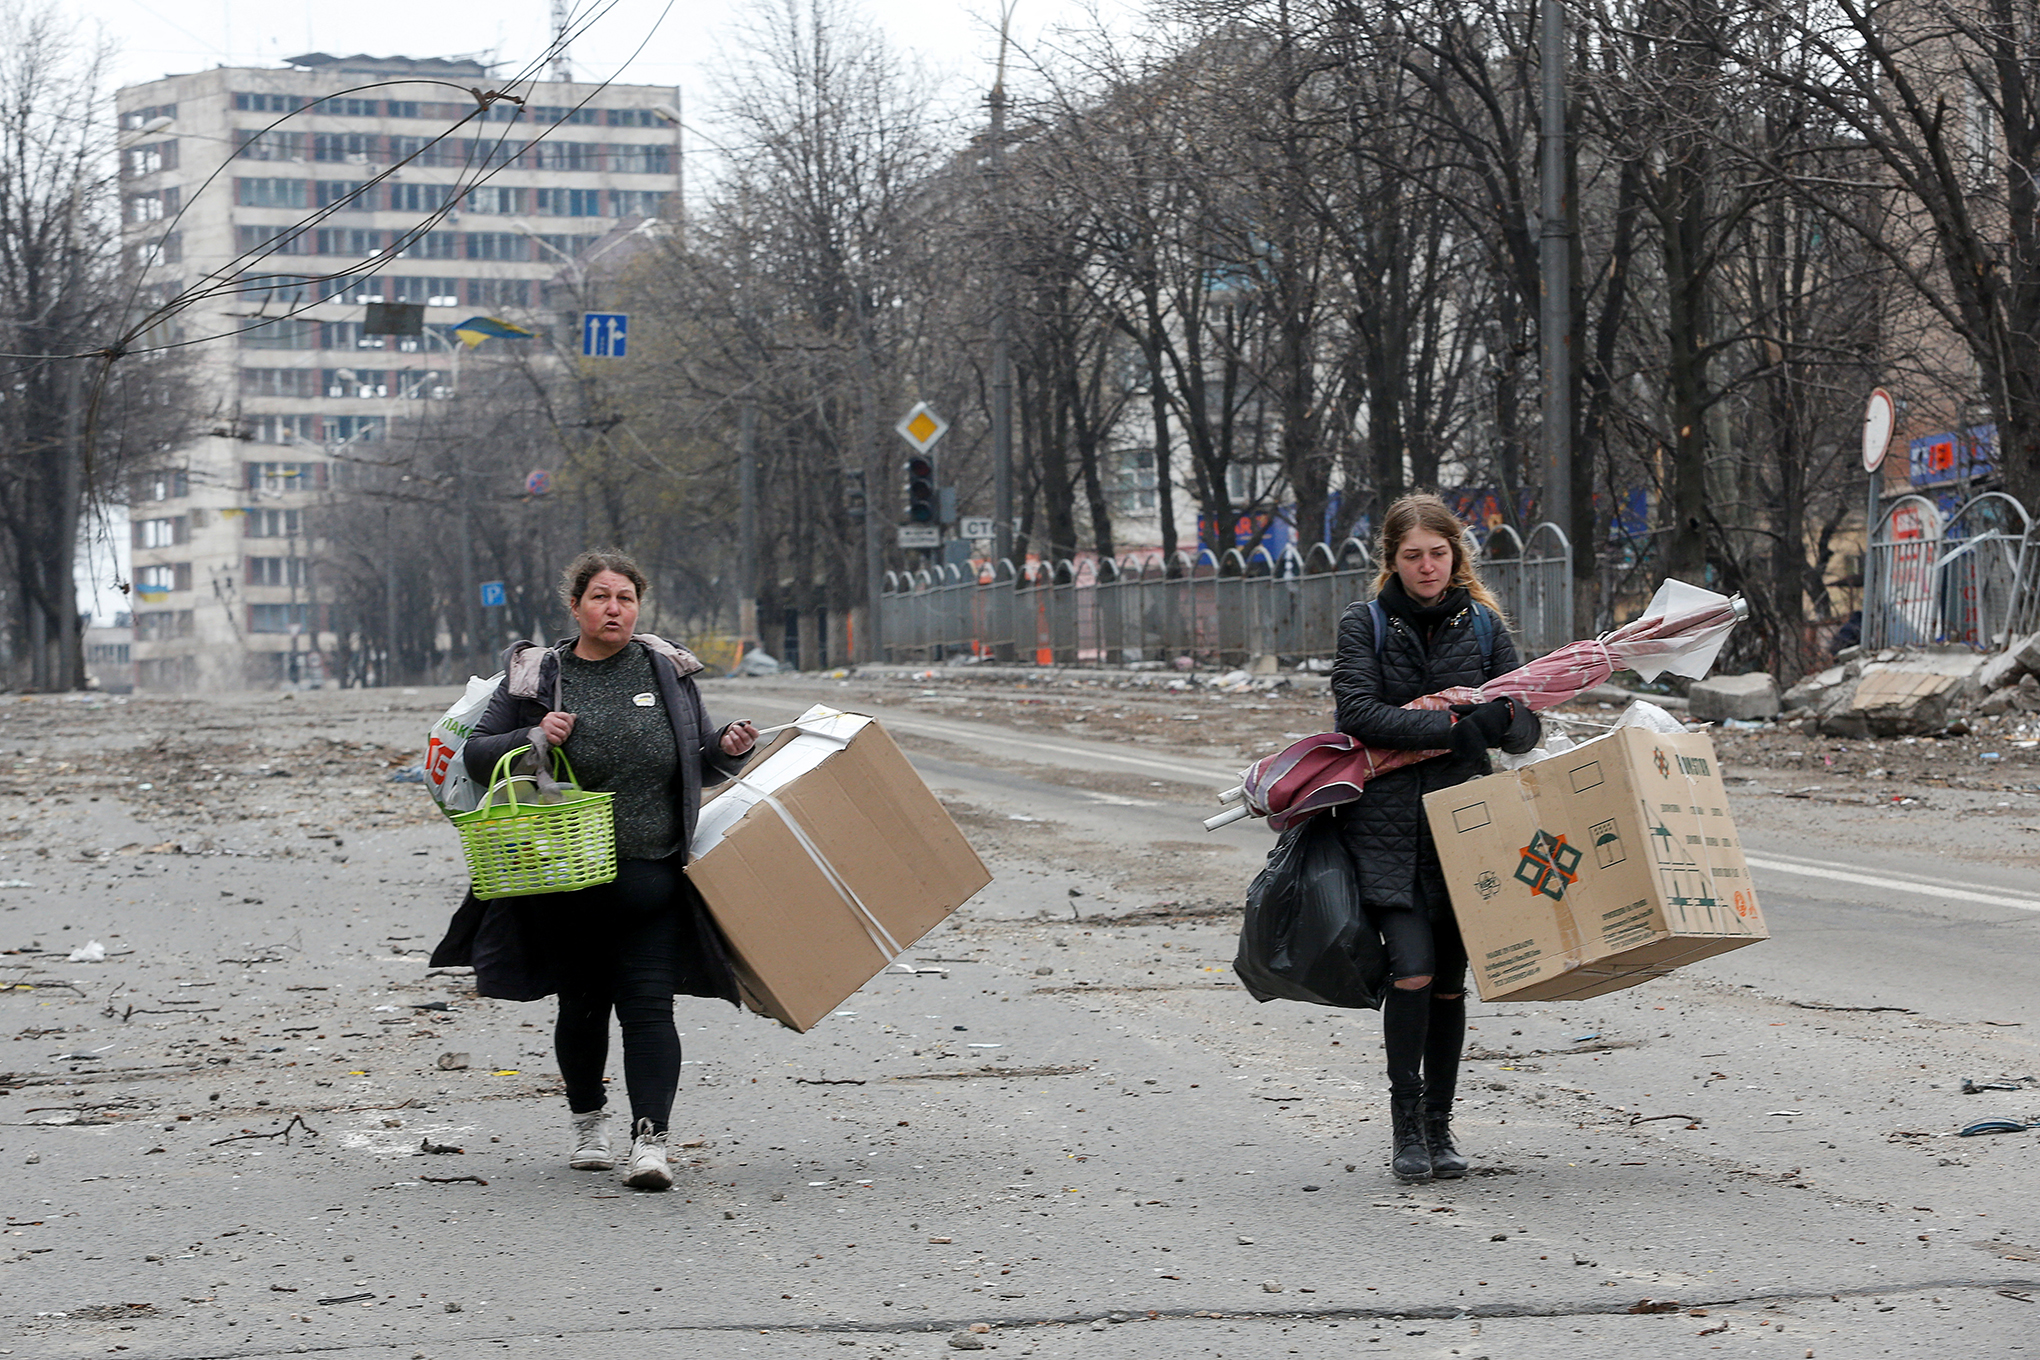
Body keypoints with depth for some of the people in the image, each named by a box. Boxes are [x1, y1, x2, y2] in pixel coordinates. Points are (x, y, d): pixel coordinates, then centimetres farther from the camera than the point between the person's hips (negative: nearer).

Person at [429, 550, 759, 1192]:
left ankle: (650, 1141, -14)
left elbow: (700, 764, 16)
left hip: (652, 880, 0)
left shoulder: (667, 671, 6)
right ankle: (588, 1124, 34)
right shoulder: (535, 677, 0)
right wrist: (533, 740, -15)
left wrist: (728, 748, -6)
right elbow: (476, 755, 3)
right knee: (582, 1006, 12)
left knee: (648, 1005, -10)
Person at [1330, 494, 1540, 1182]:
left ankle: (1439, 1127, 18)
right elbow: (1359, 712, -13)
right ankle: (1406, 1126, -3)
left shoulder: (1482, 623, 7)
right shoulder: (1363, 623, 0)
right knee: (1413, 970, -14)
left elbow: (1524, 723, 5)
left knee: (1449, 979, 6)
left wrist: (1491, 722, -18)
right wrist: (1450, 724, -21)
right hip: (1386, 824, -3)